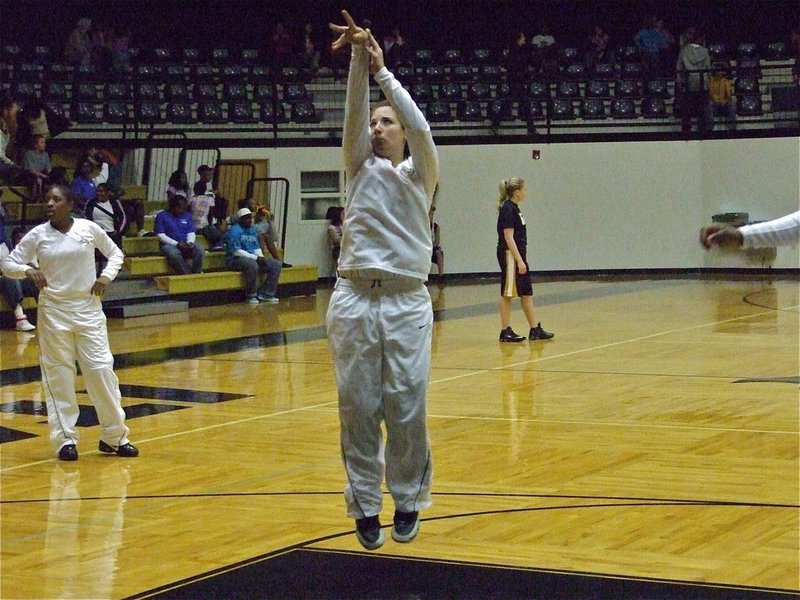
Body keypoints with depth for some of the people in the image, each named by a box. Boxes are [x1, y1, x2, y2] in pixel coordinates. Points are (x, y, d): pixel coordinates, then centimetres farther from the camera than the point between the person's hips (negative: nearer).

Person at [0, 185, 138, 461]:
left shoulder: (89, 228, -1)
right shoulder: (37, 235, -1)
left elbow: (115, 253, 13)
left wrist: (107, 276, -5)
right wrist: (27, 270, -18)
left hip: (88, 308, 0)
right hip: (53, 311, 0)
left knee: (101, 369, -3)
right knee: (59, 375, 2)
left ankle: (114, 436, 9)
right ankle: (65, 439, 10)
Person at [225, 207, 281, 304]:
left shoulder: (253, 230, 14)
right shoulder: (234, 231, -12)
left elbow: (257, 248, 16)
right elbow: (236, 251, -20)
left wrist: (261, 257, -8)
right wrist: (256, 258, -21)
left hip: (253, 258, 8)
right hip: (235, 260, -8)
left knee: (276, 264, -4)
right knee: (252, 265, -40)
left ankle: (265, 294, -3)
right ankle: (251, 296, -23)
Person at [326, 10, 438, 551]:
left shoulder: (421, 174, 10)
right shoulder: (361, 169, 13)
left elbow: (421, 128, -8)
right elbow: (353, 113, -1)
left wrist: (382, 69, -11)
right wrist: (359, 59, -15)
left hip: (407, 303, -1)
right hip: (355, 300, 2)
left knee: (408, 409, -3)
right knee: (358, 409, 1)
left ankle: (408, 504, 12)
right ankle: (365, 507, 11)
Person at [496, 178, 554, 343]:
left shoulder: (513, 208, 14)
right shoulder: (508, 210, -15)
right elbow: (508, 238, -20)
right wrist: (519, 261, -22)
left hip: (518, 255, 10)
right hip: (510, 256, -10)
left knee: (527, 293, 11)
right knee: (507, 294, -4)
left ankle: (535, 330, 15)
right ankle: (505, 331, 1)